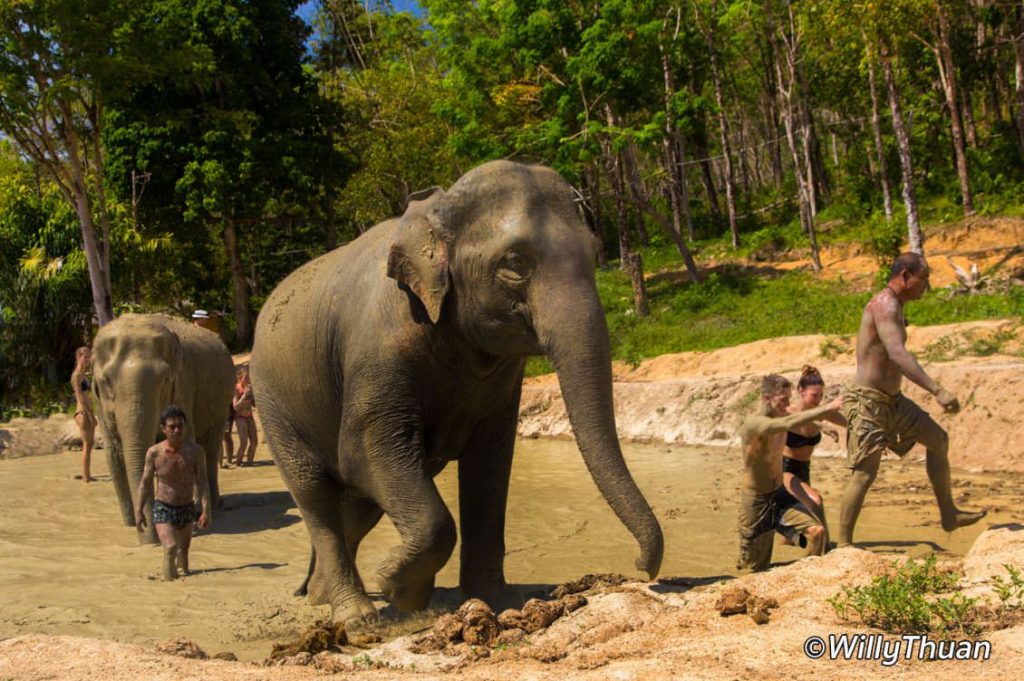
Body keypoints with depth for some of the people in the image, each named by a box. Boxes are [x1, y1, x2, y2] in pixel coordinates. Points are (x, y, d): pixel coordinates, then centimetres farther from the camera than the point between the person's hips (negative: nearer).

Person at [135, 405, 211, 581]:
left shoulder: (195, 451, -10)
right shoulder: (154, 453, -10)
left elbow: (202, 482, -11)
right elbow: (145, 482, 1)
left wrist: (206, 510, -20)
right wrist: (139, 510, 1)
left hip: (187, 509, 2)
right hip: (163, 509, -2)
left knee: (183, 551, 13)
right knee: (170, 548, -21)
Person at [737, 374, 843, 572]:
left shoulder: (779, 417, -1)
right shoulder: (753, 424, -25)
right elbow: (789, 423, -44)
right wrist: (828, 407, -45)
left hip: (780, 496, 6)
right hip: (755, 502, -6)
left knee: (817, 531, -19)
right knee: (755, 567, 9)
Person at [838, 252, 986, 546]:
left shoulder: (892, 307, 15)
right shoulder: (886, 305, -18)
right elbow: (897, 354, -32)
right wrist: (938, 391, -39)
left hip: (891, 400, 11)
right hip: (868, 402, -11)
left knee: (938, 439, 18)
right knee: (865, 474, -11)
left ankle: (949, 514, 27)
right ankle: (843, 545, -4)